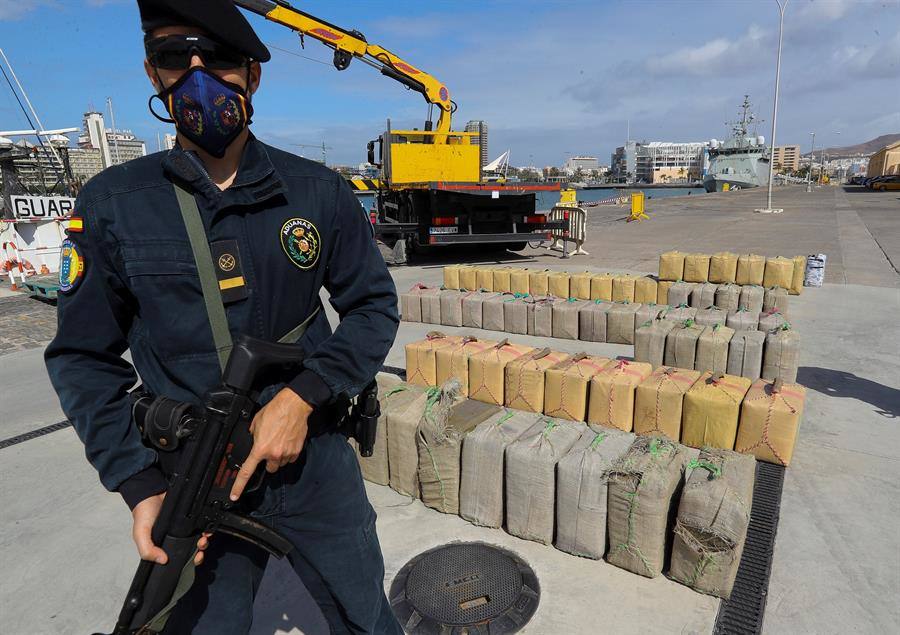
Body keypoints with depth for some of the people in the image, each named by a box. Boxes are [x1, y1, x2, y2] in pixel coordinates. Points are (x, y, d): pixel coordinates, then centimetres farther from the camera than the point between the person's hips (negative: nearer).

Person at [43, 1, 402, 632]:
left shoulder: (320, 192, -5)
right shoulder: (110, 204, -5)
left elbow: (375, 307, -2)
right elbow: (84, 357, 0)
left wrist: (304, 395, -16)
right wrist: (140, 484, -10)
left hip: (316, 461, 1)